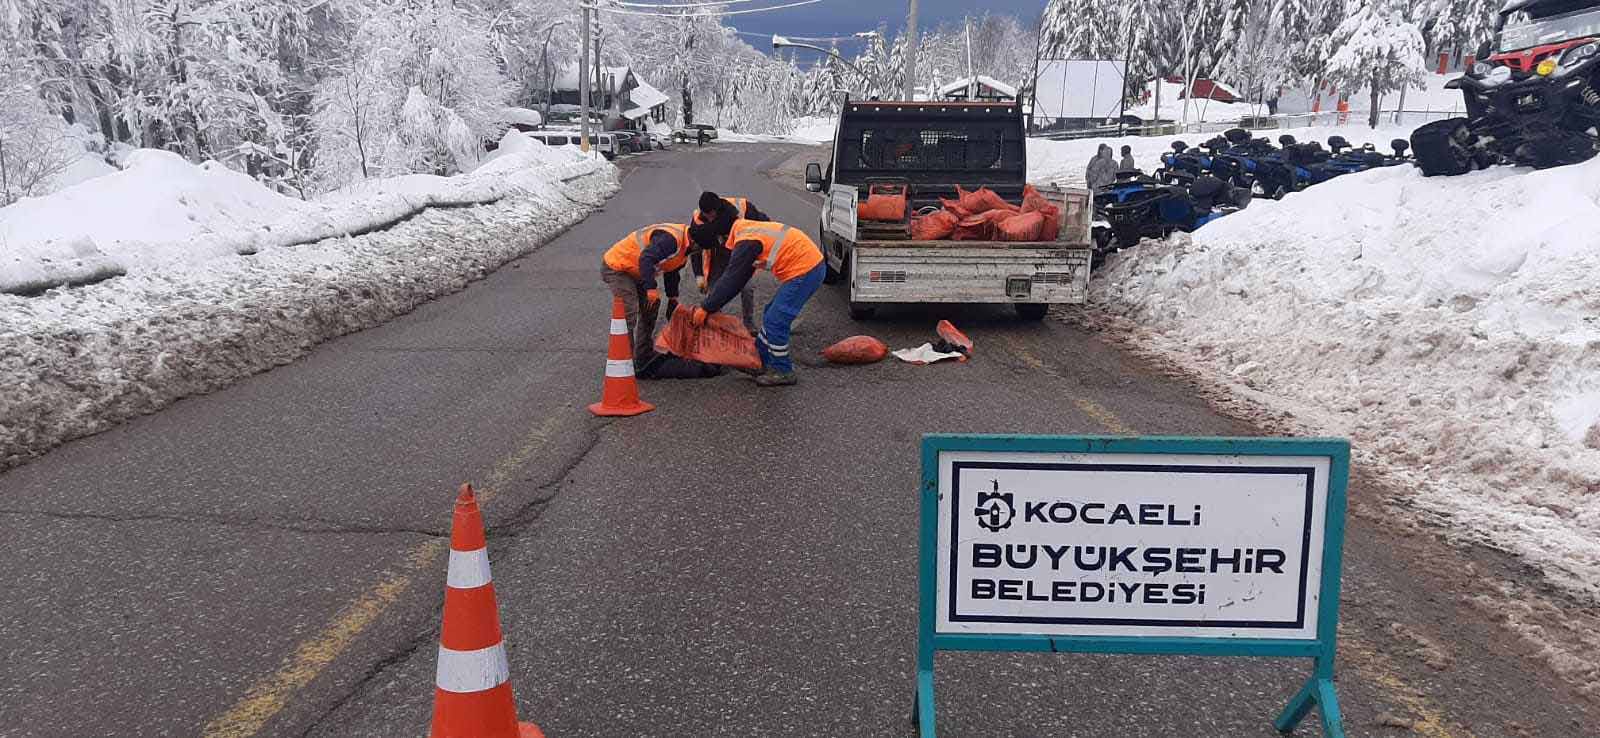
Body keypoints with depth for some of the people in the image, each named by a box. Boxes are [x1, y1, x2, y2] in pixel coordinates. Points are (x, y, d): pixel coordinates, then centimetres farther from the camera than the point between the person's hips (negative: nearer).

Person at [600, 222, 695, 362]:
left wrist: (673, 299, 18)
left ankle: (644, 354, 21)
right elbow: (646, 259, -40)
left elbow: (671, 273, 18)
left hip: (634, 271, 11)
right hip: (615, 268, -11)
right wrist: (651, 288, -41)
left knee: (650, 308, 13)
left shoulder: (684, 246, 4)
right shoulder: (670, 238, -31)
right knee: (629, 314, -18)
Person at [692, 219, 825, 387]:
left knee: (775, 321, -6)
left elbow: (731, 280, -12)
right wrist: (710, 304, 19)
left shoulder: (745, 242, -15)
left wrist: (706, 308, -4)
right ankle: (762, 361, 28)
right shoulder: (746, 230, 16)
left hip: (804, 270, -10)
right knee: (771, 315, 18)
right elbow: (733, 276, 20)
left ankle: (783, 372, 6)